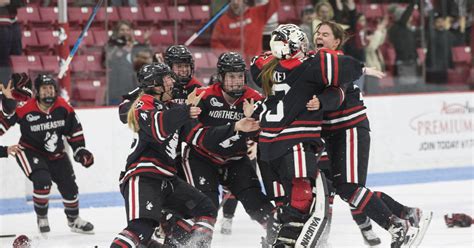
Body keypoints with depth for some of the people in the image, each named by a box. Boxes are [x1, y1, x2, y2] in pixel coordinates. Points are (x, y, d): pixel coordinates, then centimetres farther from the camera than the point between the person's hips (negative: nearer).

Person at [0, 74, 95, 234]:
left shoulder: (63, 108, -10)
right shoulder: (25, 109, -24)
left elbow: (74, 129, 3)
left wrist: (80, 150, 1)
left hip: (55, 154, 5)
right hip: (30, 152, -5)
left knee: (69, 186, 7)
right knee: (42, 180, -28)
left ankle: (74, 220, 33)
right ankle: (41, 217, -4)